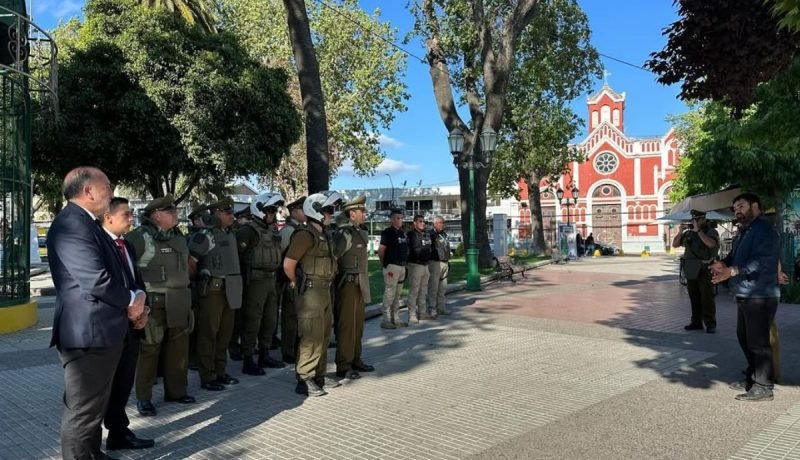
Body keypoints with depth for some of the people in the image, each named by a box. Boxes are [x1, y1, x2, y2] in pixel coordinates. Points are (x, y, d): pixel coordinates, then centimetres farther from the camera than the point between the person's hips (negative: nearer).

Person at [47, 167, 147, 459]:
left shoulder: (88, 224, 15)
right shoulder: (72, 224, -18)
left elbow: (114, 273, 19)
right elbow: (96, 281, -26)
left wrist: (135, 299, 1)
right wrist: (131, 301, -9)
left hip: (102, 330, 11)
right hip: (88, 333, -11)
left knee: (93, 407, 23)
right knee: (83, 411, 1)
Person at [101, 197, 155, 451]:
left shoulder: (126, 245, 14)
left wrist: (143, 310, 0)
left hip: (131, 324, 8)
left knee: (124, 382, 14)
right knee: (114, 383, 4)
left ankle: (118, 434, 25)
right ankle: (119, 433, 16)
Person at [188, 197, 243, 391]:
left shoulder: (231, 235, 13)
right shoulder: (205, 236, -11)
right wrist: (200, 277, -2)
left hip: (230, 290, 7)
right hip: (213, 289, -7)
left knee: (225, 333, 13)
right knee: (208, 334, 0)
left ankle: (219, 372, 23)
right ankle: (207, 377, 7)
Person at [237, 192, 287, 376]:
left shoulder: (273, 230, 13)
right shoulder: (248, 231, -12)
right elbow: (236, 255, -16)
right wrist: (244, 275, -11)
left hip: (272, 280, 8)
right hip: (255, 281, -8)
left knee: (270, 320, 15)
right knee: (252, 321, -3)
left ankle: (264, 355, 28)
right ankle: (247, 361, 6)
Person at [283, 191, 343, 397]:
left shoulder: (322, 234, 13)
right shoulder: (305, 235, -16)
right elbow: (288, 264, -19)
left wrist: (326, 286, 12)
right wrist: (296, 283, -5)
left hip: (324, 290, 9)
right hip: (310, 292, -9)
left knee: (324, 336, 15)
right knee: (311, 337, -6)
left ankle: (319, 376, 26)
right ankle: (304, 380, 3)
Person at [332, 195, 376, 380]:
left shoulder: (361, 233, 13)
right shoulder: (344, 233, -16)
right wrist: (338, 275, -11)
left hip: (360, 285, 9)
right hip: (348, 284, -9)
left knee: (358, 325, 15)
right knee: (346, 326, -2)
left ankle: (355, 360, 27)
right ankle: (343, 366, 5)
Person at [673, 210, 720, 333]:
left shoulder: (711, 231, -3)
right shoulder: (688, 232, 11)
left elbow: (711, 244, -23)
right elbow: (675, 244, 11)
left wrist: (698, 230, -20)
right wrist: (680, 232, -4)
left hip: (704, 269, -5)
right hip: (691, 269, 5)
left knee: (707, 298, -3)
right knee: (694, 297, 10)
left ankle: (710, 324, 2)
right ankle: (696, 322, 17)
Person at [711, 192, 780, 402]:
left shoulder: (765, 231, -13)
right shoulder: (746, 232, 20)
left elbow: (761, 261, -25)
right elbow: (735, 256, 19)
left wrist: (732, 271, -34)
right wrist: (723, 264, -3)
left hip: (759, 296, -10)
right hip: (745, 295, 10)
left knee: (758, 342, -5)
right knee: (745, 338, 18)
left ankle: (763, 387, 3)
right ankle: (752, 379, 30)